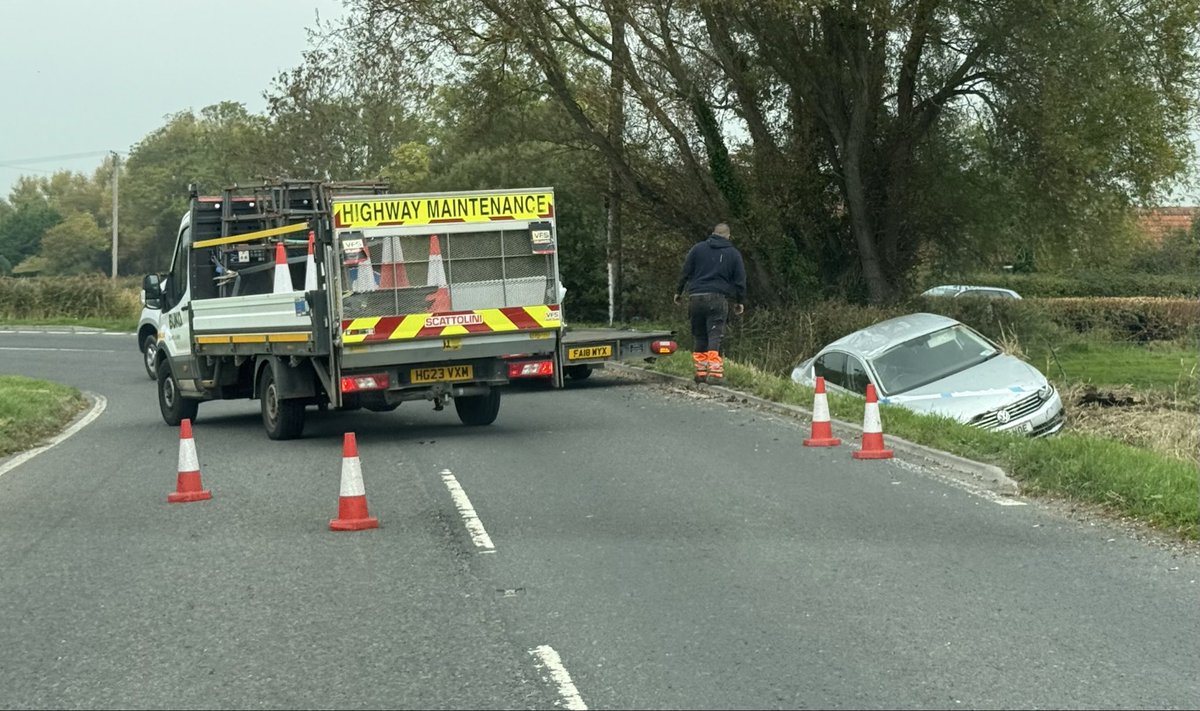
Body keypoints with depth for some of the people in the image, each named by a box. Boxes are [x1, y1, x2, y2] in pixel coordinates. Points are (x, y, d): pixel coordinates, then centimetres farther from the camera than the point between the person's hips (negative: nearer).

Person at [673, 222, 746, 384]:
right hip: (718, 298, -2)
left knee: (699, 336, 10)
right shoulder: (734, 254, 8)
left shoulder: (698, 248, 8)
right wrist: (740, 302, 19)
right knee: (715, 335, -6)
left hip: (696, 298, 2)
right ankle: (714, 370, -18)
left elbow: (685, 272, 7)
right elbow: (740, 280, 9)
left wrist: (679, 292, 17)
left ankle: (700, 371, 8)